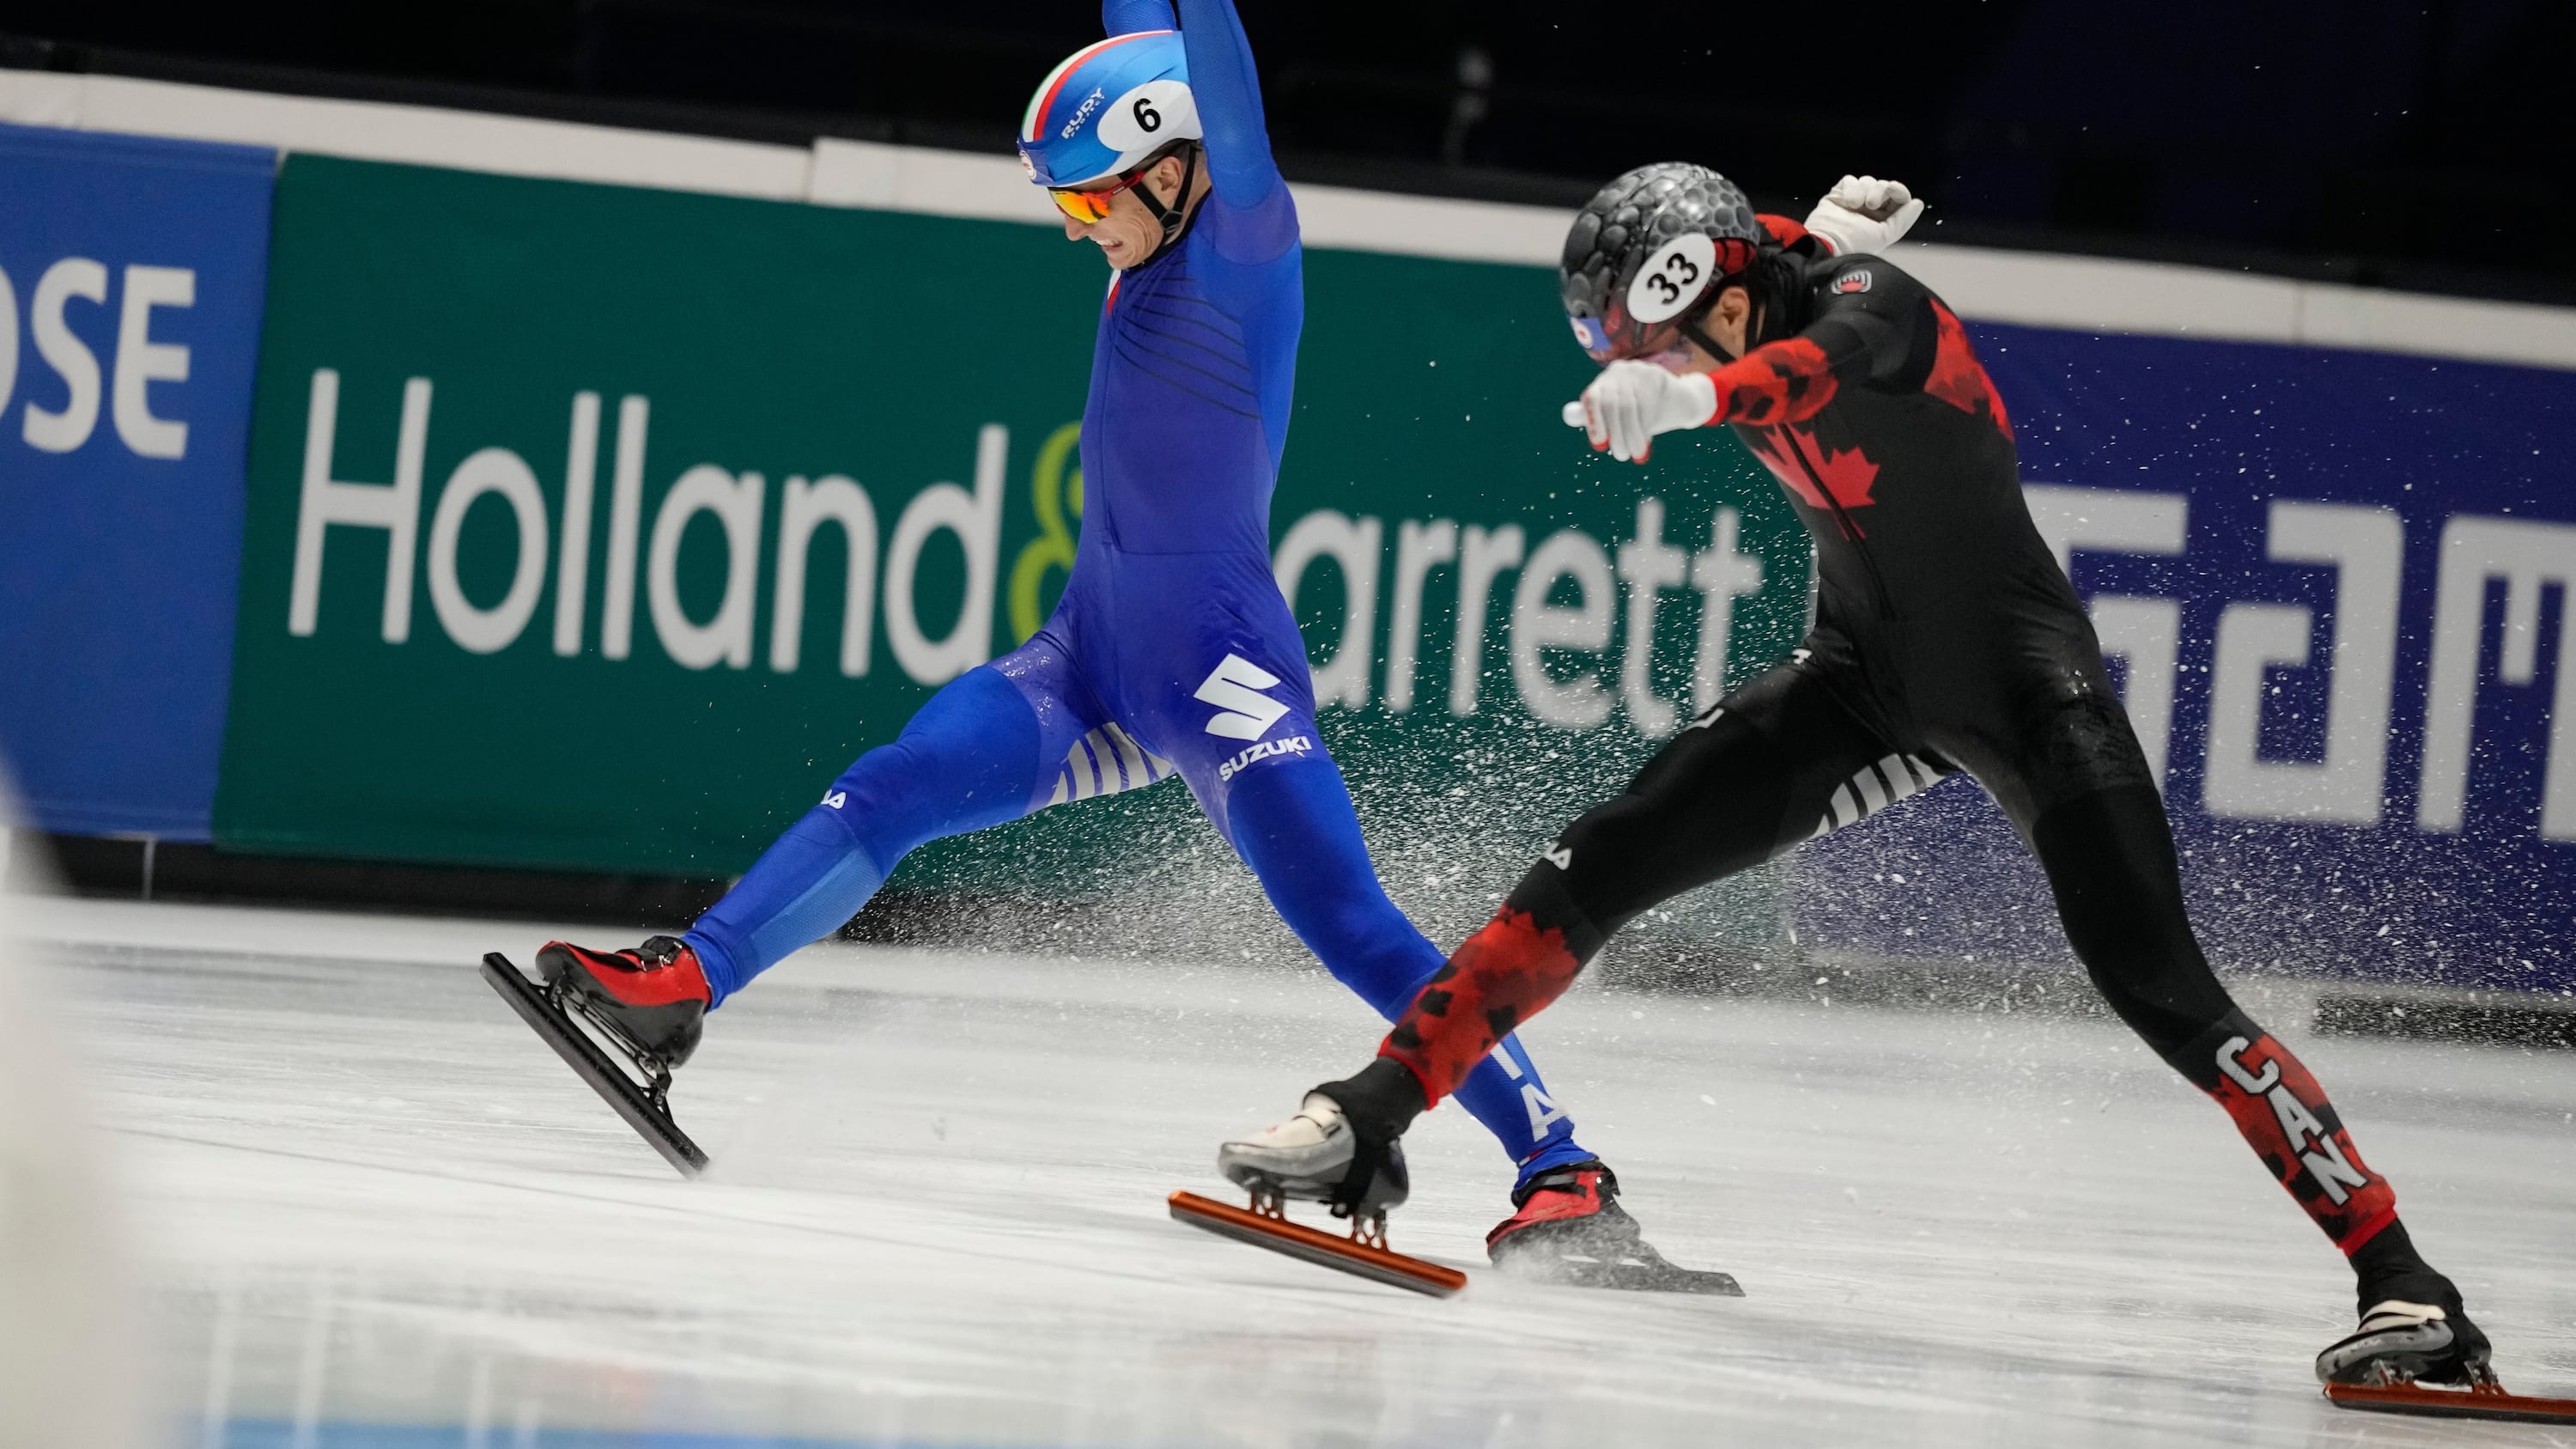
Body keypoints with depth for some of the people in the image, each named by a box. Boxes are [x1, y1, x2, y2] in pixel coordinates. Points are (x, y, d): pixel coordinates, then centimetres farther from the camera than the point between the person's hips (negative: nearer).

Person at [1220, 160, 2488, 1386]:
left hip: (2023, 677, -7)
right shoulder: (1771, 308, -6)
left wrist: (1695, 393, -67)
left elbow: (1831, 363, -50)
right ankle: (1364, 1126, 1)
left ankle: (2401, 1285, -17)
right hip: (1869, 673, 7)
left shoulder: (1869, 305, -26)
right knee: (1601, 866, -6)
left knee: (2159, 990, -19)